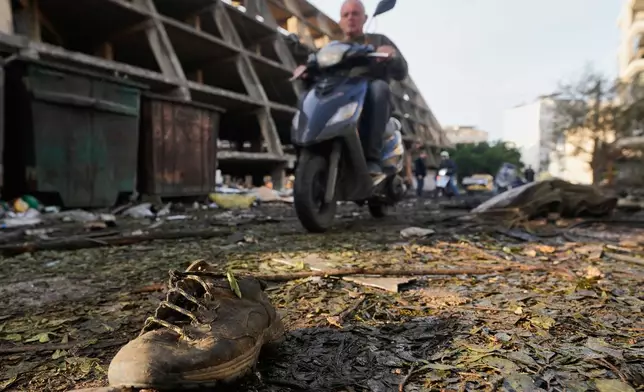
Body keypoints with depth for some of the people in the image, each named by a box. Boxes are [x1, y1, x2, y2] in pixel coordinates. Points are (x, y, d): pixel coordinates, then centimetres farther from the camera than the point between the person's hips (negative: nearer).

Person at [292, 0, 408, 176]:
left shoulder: (379, 41, 16)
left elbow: (401, 73, 2)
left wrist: (393, 56, -22)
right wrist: (304, 69, -18)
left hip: (373, 106, -2)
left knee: (379, 86, -35)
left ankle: (372, 157, -39)